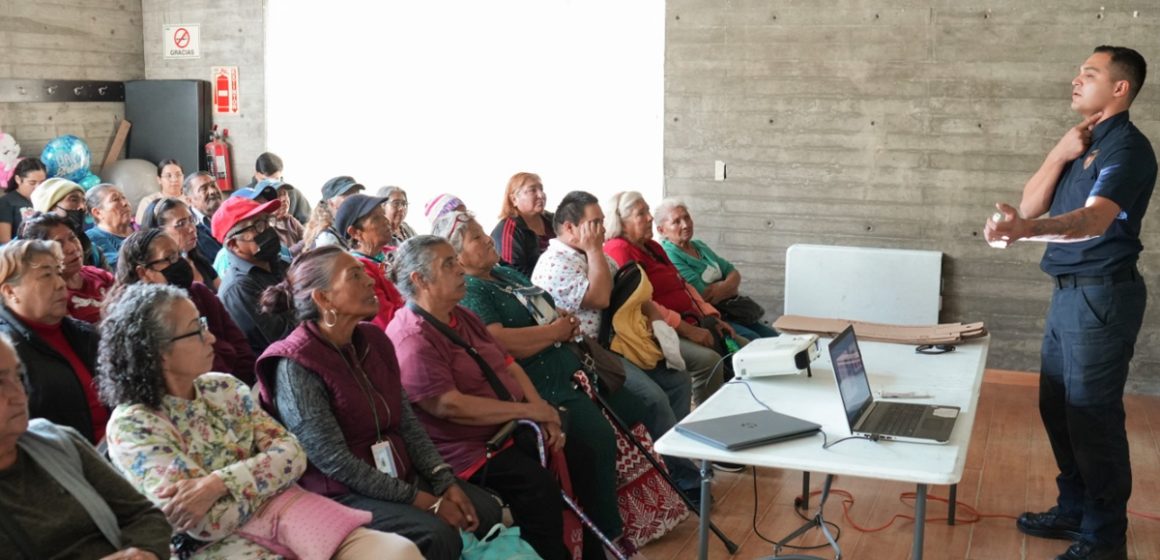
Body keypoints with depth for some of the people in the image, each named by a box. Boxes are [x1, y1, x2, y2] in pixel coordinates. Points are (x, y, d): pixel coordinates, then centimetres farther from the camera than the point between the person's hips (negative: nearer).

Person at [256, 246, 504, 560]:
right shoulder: (295, 366, -19)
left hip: (399, 475, 8)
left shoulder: (373, 340, 4)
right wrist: (421, 499, -20)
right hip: (341, 492, -7)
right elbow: (334, 461, -21)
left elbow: (407, 421, 7)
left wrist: (445, 481, -7)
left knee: (486, 511, -5)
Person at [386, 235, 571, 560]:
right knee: (538, 485, -25)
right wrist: (530, 411, -19)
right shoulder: (411, 340, -18)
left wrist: (543, 413, -4)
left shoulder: (463, 317, 13)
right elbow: (450, 406, -25)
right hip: (466, 450, -9)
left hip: (509, 429, 10)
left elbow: (508, 365, 13)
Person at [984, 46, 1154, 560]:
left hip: (1102, 294, -9)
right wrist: (1060, 154, -7)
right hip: (1068, 290, 9)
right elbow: (1031, 203, 9)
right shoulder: (1082, 140, 15)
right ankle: (1074, 510, 30)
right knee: (1057, 407, 15)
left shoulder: (1127, 146, -13)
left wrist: (1025, 230, -47)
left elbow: (1095, 219, -30)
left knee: (1093, 414, -3)